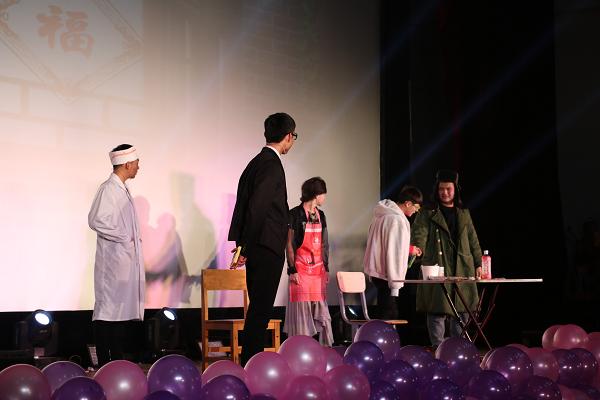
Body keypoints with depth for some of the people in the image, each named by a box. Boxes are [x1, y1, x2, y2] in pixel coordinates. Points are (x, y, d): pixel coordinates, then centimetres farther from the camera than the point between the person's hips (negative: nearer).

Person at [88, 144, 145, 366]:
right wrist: (124, 237, -15)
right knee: (108, 307, -8)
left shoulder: (122, 189, 16)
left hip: (127, 259, 9)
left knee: (123, 307, 10)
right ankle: (104, 363, -7)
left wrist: (133, 239, 10)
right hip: (113, 258, -9)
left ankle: (117, 360, 15)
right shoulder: (108, 189, -12)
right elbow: (96, 221, -21)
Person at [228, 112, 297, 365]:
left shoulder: (257, 162, 15)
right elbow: (256, 207, -20)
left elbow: (244, 205, 15)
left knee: (259, 308, 14)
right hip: (268, 249, -9)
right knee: (261, 309, -6)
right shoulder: (272, 165, -13)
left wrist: (243, 245, 14)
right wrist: (245, 248, -14)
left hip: (258, 250, 9)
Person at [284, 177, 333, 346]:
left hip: (318, 269, 6)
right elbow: (289, 244, -7)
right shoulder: (295, 214, -6)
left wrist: (326, 268, 12)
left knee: (321, 311, 5)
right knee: (301, 311, -3)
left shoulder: (320, 215, 12)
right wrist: (292, 270, -12)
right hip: (301, 268, -5)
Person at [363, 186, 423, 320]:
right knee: (389, 316, -6)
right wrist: (395, 284, -17)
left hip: (376, 271, 10)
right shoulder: (397, 220, -18)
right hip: (386, 274, -10)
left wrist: (408, 249, 22)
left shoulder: (382, 214, 11)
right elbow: (393, 254, -20)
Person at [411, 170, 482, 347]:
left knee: (462, 312, 8)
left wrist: (478, 264, 16)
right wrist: (417, 249, -31)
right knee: (437, 311, -6)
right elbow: (419, 235, -11)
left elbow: (473, 241, 21)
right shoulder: (428, 215, 3)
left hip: (462, 270, 4)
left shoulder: (464, 214, 17)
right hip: (438, 269, -4)